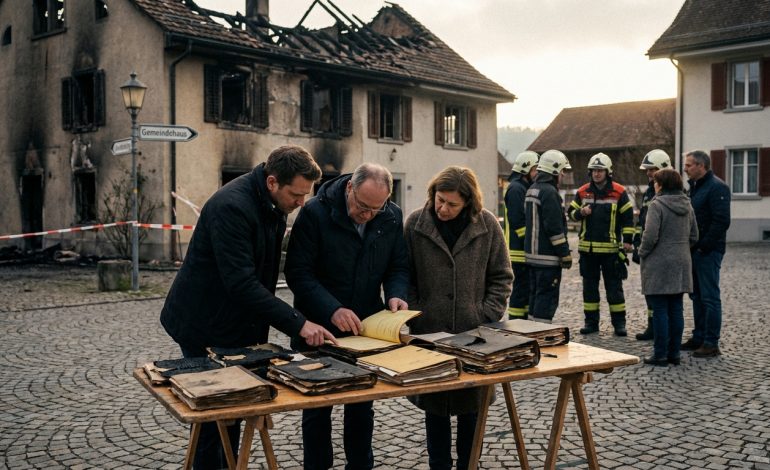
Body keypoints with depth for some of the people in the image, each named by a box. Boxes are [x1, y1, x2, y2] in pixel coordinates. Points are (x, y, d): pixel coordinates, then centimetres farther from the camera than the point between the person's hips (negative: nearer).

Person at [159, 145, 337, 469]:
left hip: (240, 324, 8)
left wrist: (261, 325, 12)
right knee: (213, 414, 1)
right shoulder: (231, 206, -28)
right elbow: (241, 283, -33)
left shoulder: (275, 204, 0)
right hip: (205, 325, -8)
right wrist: (297, 324, -33)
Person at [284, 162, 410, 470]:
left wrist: (396, 295, -15)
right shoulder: (315, 212, -16)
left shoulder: (392, 218, -2)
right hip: (319, 329, -3)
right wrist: (333, 309, -28)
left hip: (367, 329, 4)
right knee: (317, 407, 9)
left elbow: (398, 266, 6)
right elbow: (298, 272, -18)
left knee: (362, 407, 14)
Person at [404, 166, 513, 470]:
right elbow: (407, 277, 1)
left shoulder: (487, 224, -3)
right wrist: (415, 317, -7)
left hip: (475, 333, 0)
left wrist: (487, 318, -5)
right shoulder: (415, 224, -3)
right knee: (434, 405, 9)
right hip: (430, 331, 0)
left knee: (471, 405, 11)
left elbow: (501, 277, 3)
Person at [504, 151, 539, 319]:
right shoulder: (516, 189, -13)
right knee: (521, 289, -6)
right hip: (519, 250, -10)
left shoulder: (524, 187, 19)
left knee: (526, 288, 14)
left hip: (525, 251, 10)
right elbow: (517, 221, -21)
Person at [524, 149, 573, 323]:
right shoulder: (549, 192, -16)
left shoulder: (532, 190, 15)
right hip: (548, 256, -10)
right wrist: (565, 254, -14)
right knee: (547, 297, -5)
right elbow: (555, 228, -20)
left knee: (536, 294, 16)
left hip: (532, 254, 10)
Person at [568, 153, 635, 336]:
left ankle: (619, 323, 10)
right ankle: (591, 321, 18)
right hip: (587, 247, 3)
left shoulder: (619, 192, -1)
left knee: (614, 287, 3)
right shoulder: (582, 192, 6)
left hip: (611, 248, -3)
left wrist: (627, 240, -5)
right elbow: (571, 212, 12)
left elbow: (628, 218, 1)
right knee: (589, 286, 9)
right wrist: (581, 212, -10)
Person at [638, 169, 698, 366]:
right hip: (681, 264, 7)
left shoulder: (657, 205, -13)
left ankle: (660, 355, 3)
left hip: (659, 264, -7)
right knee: (676, 310, 10)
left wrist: (642, 252, -4)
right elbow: (694, 236, 13)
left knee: (660, 311, -2)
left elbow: (650, 236, -20)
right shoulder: (687, 206, 9)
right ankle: (674, 353, 17)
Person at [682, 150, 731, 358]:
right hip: (694, 251, 9)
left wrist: (704, 247, -18)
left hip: (708, 253, -9)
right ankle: (699, 338, 23)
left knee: (710, 297, -4)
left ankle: (711, 343, 2)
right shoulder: (694, 186, 16)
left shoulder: (717, 187, -13)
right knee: (697, 296, 14)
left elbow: (721, 221, -20)